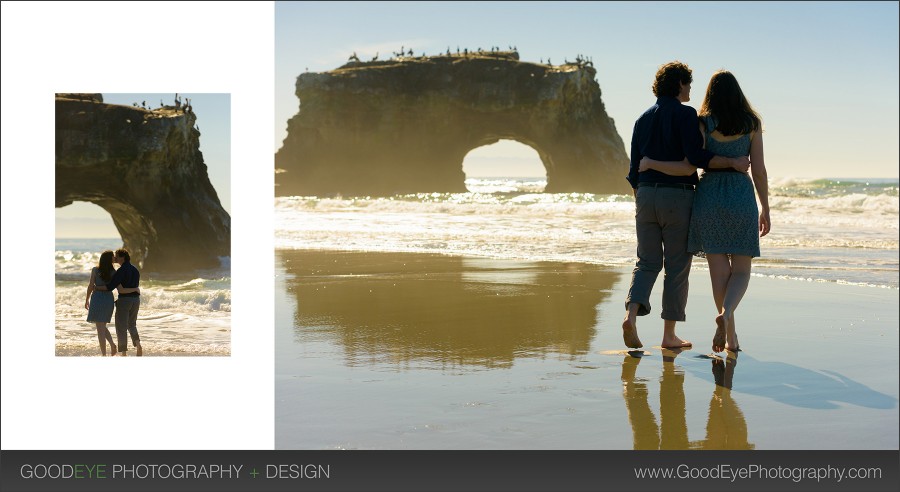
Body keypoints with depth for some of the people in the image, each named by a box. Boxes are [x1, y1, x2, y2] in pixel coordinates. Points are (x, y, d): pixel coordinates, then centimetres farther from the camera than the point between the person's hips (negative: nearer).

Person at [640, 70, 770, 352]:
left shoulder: (703, 124, -3)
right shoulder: (752, 123, 2)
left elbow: (689, 168, -11)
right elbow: (759, 170, 0)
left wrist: (651, 163, 1)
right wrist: (765, 209, 8)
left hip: (709, 196, 0)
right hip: (741, 197, 0)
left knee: (719, 270, 6)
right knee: (741, 270, 7)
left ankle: (730, 336, 8)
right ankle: (726, 313, -22)